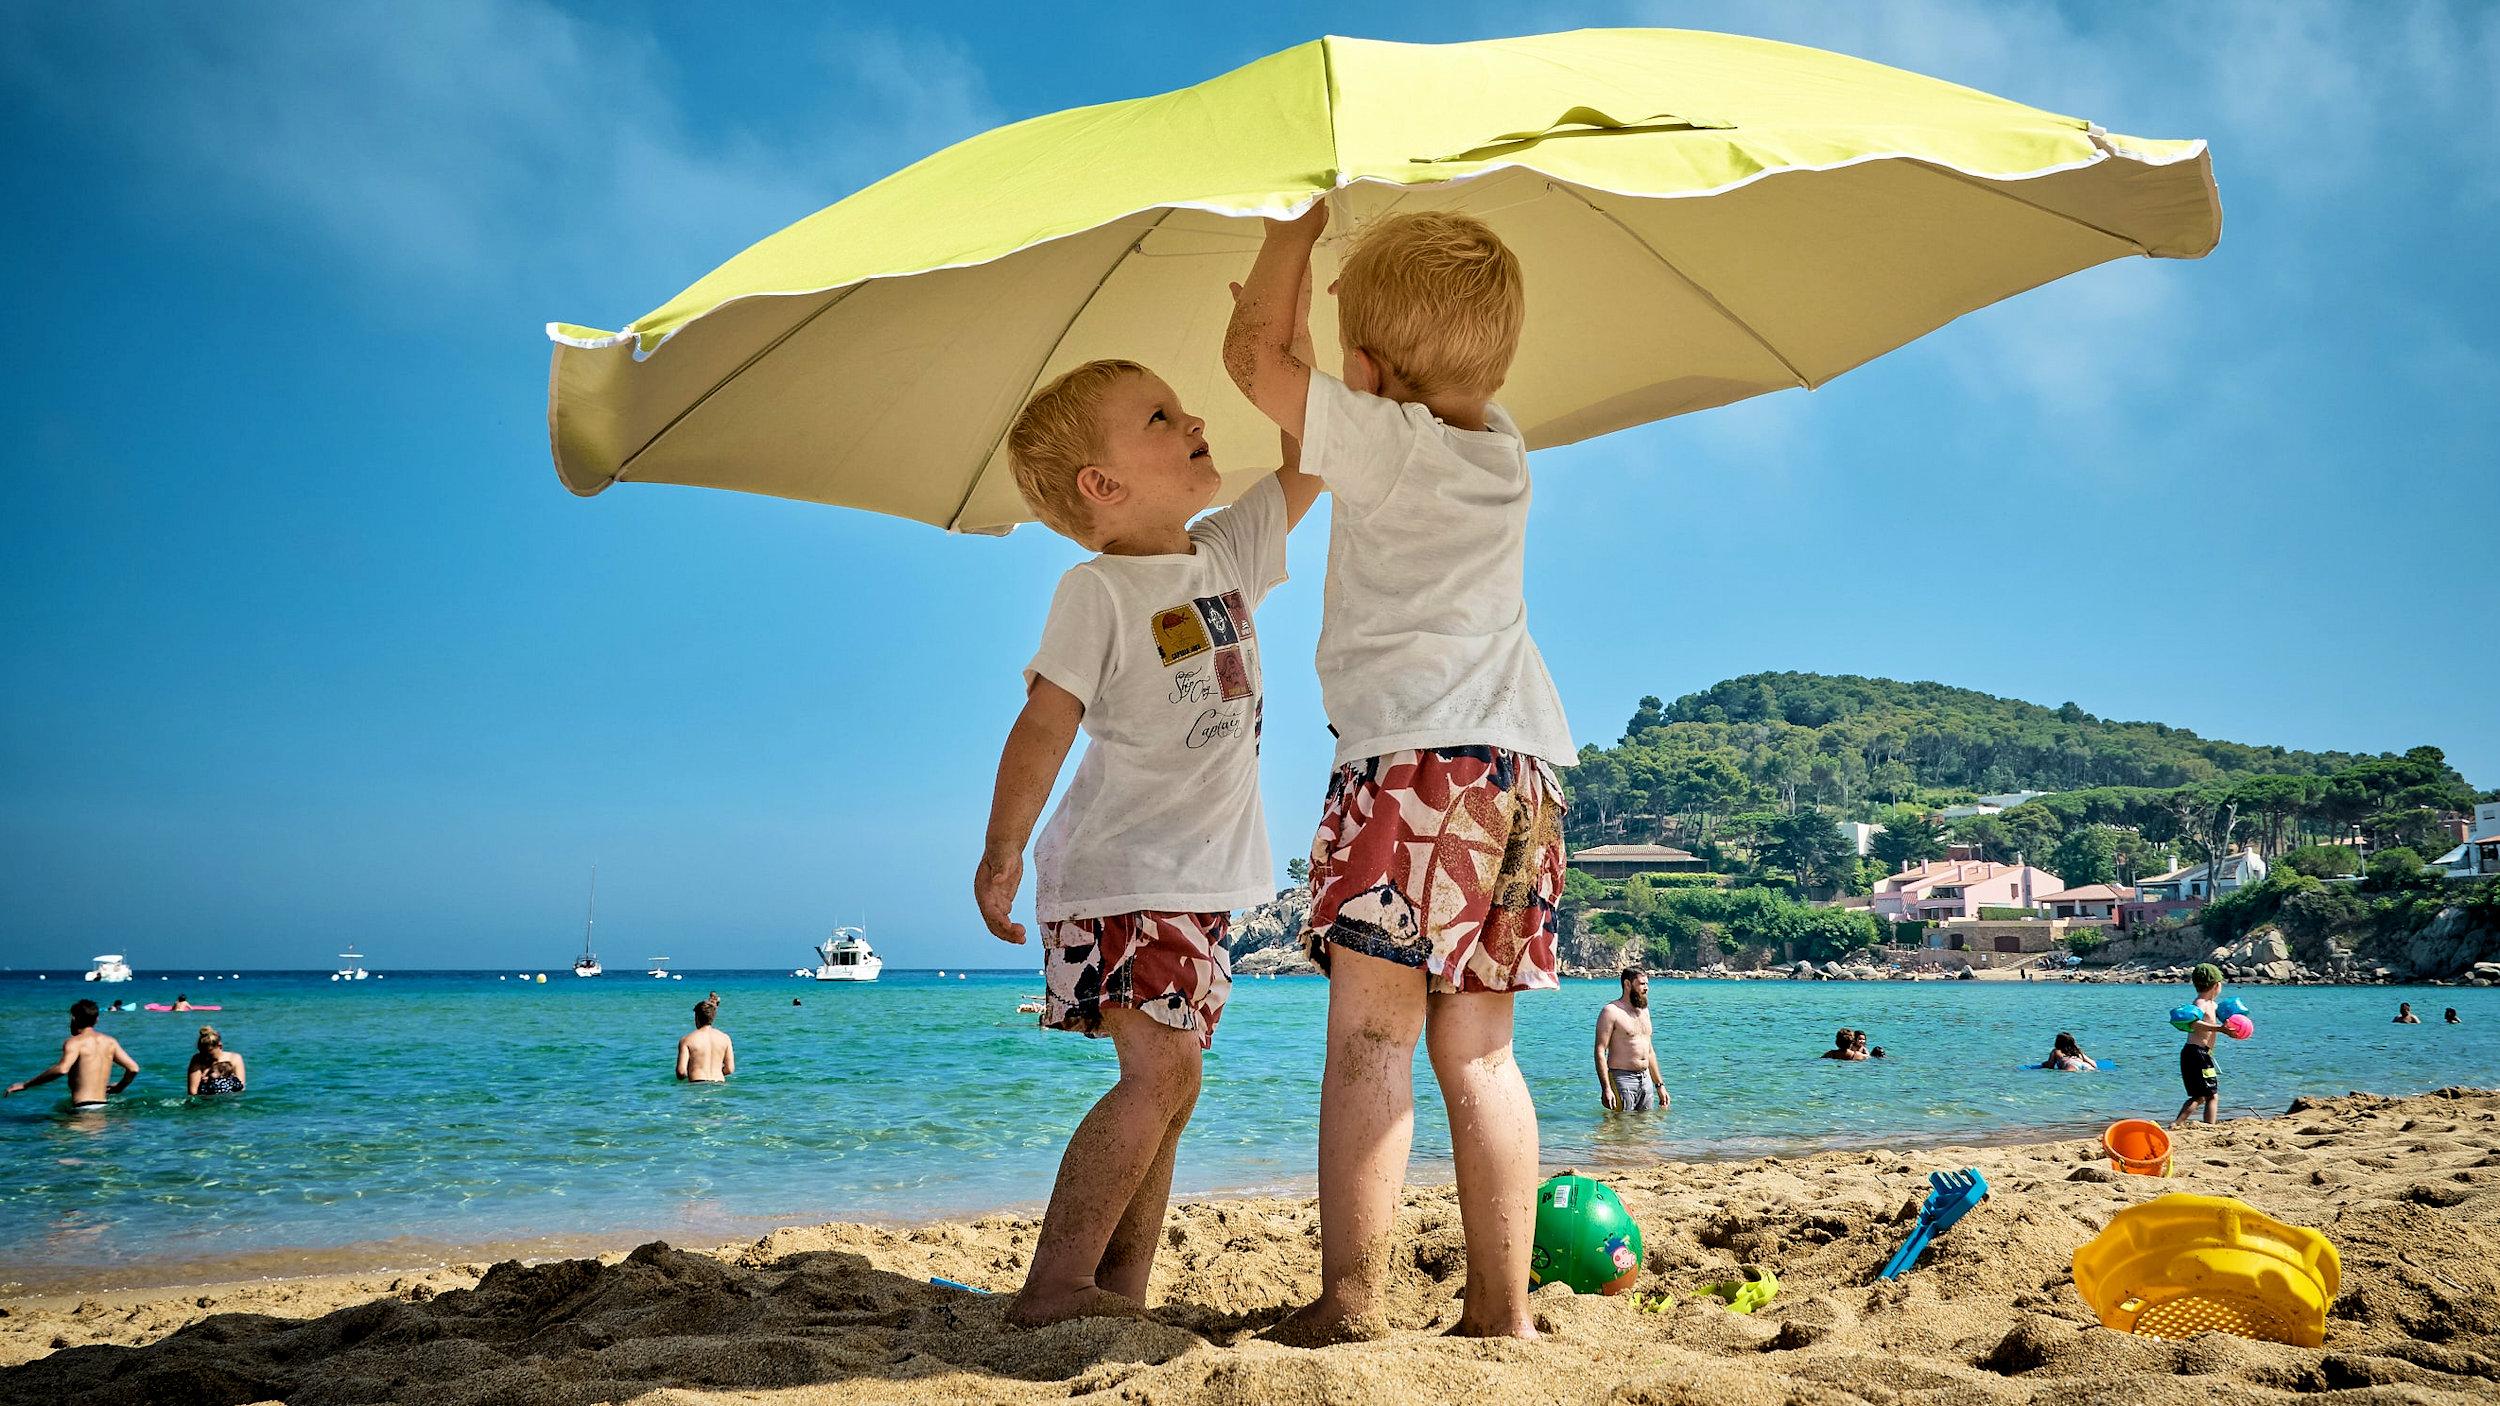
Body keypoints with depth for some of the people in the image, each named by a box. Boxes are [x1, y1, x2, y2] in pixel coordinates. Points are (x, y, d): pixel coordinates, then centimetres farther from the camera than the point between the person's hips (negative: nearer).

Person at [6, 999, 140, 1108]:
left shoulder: (75, 1042, -3)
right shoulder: (110, 1042, 14)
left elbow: (62, 1069, -21)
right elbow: (133, 1068, 9)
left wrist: (25, 1085, -13)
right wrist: (118, 1088, 28)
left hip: (83, 1107, -6)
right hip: (103, 1104, 6)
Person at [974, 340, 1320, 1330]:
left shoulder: (1227, 553, 9)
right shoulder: (1096, 590, -11)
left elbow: (1309, 459, 14)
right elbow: (1044, 725, -15)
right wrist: (1002, 849, -21)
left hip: (1199, 878, 8)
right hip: (1122, 875, -8)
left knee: (1168, 1084, 9)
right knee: (1159, 1074, -17)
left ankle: (1121, 1289, 16)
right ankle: (1052, 1288, -12)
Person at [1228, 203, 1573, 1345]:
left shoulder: (1380, 437, -3)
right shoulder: (1501, 448, 17)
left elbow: (1253, 354, 5)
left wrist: (1296, 227, 17)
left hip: (1417, 757, -8)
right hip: (1524, 760, 8)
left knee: (1369, 1035, -8)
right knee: (1476, 1050, 9)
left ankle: (1349, 1303, -10)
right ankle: (1502, 1307, 10)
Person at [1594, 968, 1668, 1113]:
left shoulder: (1644, 1010, 16)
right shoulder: (1612, 1011, -9)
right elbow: (1600, 1051, -15)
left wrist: (1659, 1085, 19)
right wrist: (1606, 1088, -23)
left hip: (1646, 1079, 7)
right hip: (1622, 1079, -7)